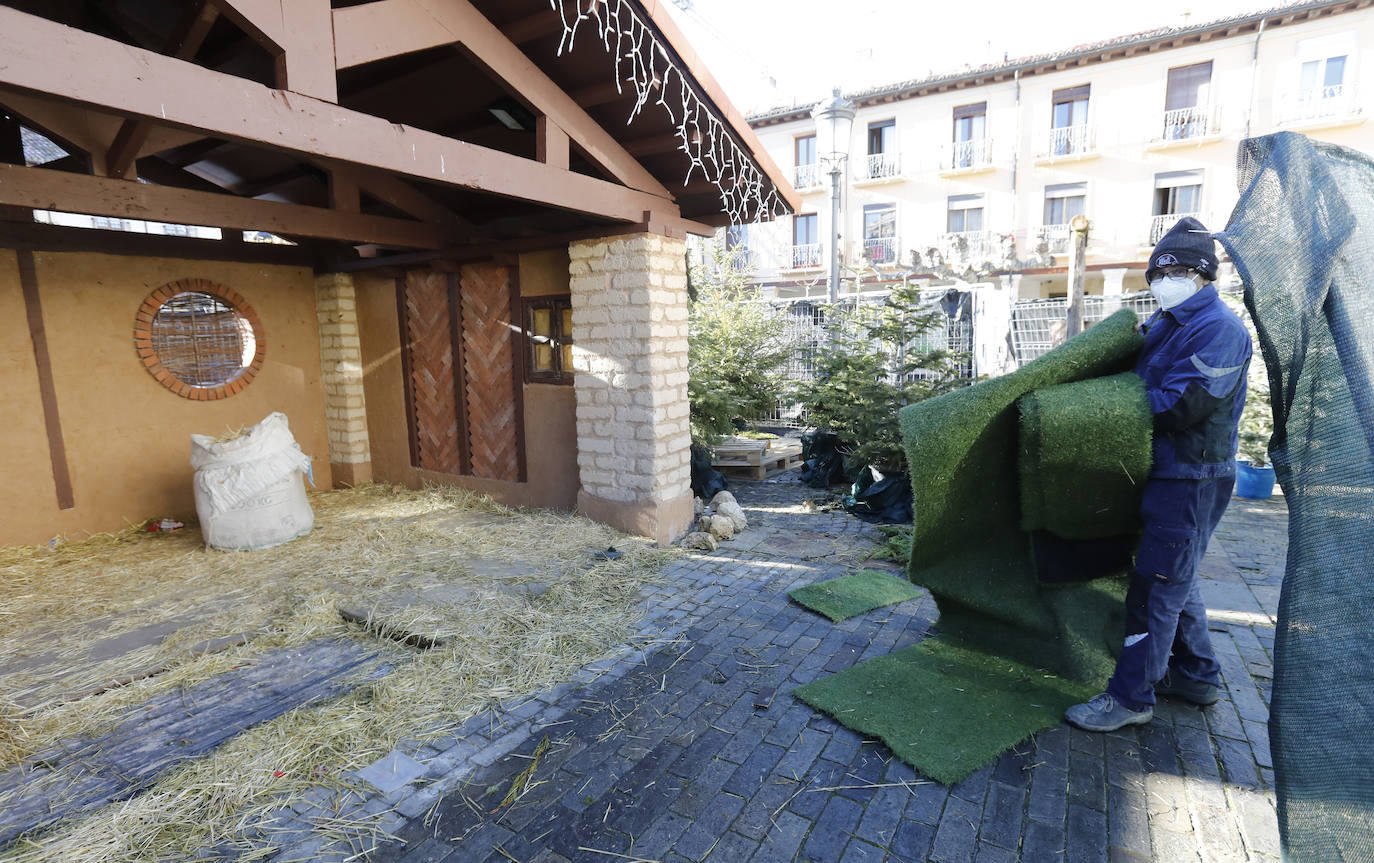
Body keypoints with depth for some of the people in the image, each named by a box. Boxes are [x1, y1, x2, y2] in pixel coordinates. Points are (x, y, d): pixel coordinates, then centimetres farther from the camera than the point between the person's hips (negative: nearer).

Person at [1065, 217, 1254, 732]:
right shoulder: (1165, 325, 15)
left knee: (1157, 584, -5)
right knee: (1174, 577, 19)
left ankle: (1131, 696, 5)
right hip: (1166, 472, 10)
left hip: (1191, 481, -10)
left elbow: (1182, 404, -24)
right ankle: (1196, 675, 35)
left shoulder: (1219, 328, -15)